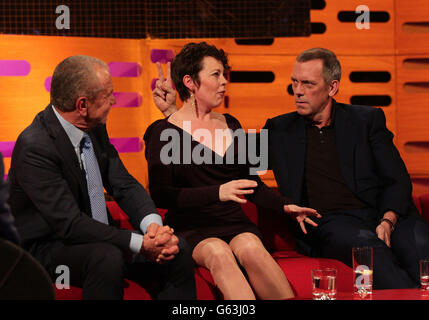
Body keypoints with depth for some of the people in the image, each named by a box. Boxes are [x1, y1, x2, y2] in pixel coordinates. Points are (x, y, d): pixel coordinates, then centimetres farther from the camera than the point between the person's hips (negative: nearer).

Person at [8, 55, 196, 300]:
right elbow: (69, 223, -26)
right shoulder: (34, 146, -23)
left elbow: (125, 186, 5)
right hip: (48, 248, -7)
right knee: (106, 257, -36)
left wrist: (153, 224, -16)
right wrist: (139, 243, -28)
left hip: (99, 237, 8)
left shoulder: (96, 129, 2)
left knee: (177, 250, -9)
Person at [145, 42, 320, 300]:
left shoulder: (230, 125, 18)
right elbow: (160, 195, -9)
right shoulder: (164, 132, 1)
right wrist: (217, 192, -20)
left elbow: (250, 181, 26)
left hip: (234, 221, 4)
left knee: (251, 248, -32)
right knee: (218, 253, -37)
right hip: (190, 228, -4)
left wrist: (285, 206, 8)